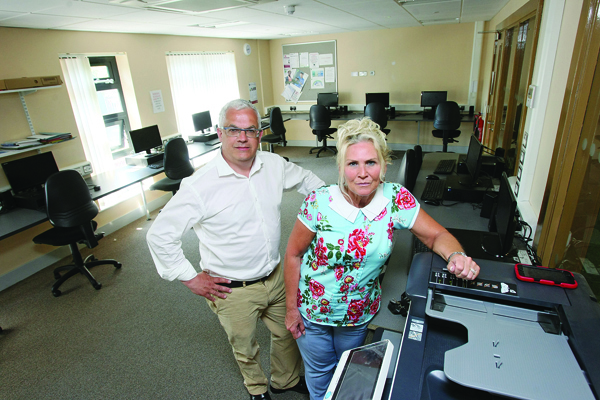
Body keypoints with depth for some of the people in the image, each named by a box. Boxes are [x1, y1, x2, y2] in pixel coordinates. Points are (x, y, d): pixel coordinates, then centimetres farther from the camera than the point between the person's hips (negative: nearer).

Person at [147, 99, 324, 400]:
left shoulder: (274, 165, -8)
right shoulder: (201, 186, -23)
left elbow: (305, 178, 13)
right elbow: (159, 234, -15)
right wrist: (190, 278, -12)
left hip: (275, 277, 5)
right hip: (234, 291, -4)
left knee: (287, 332, 25)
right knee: (244, 347, 22)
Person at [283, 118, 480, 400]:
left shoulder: (397, 199, -19)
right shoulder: (319, 203, -24)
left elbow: (437, 236, -9)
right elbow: (293, 254, -13)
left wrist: (456, 256, -32)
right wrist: (292, 308, -8)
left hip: (360, 313, 2)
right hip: (313, 312, -1)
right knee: (319, 372, 26)